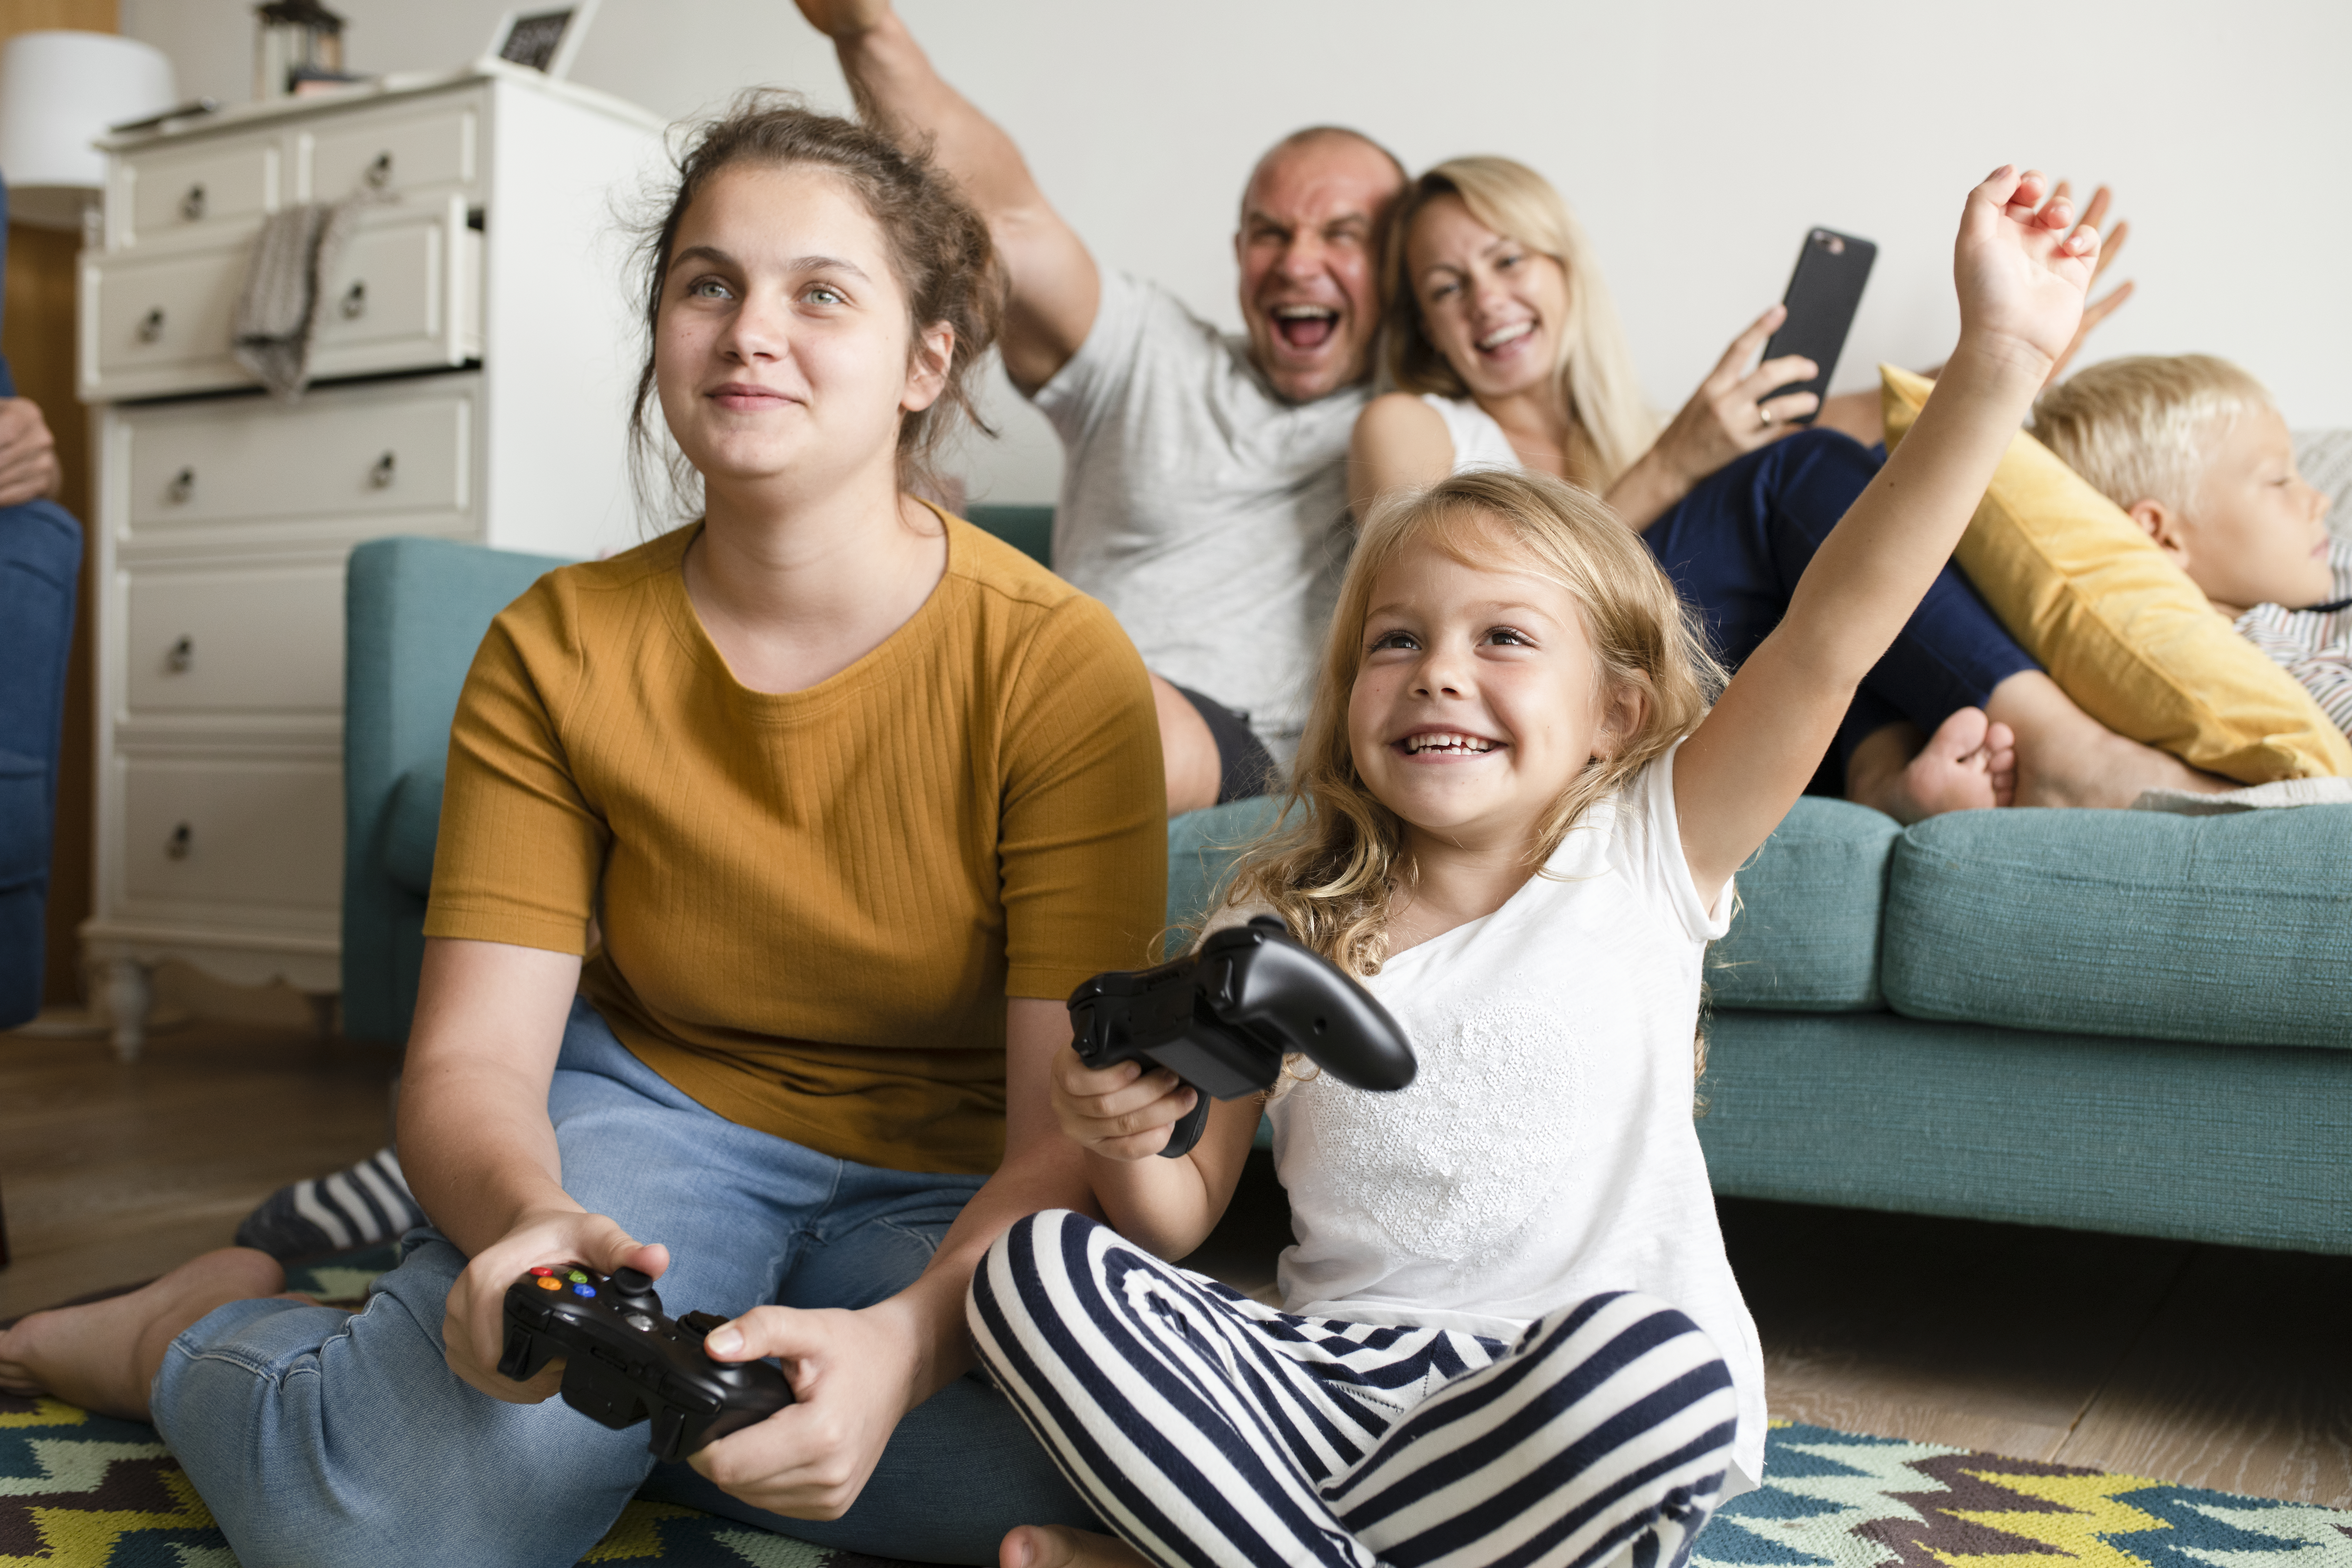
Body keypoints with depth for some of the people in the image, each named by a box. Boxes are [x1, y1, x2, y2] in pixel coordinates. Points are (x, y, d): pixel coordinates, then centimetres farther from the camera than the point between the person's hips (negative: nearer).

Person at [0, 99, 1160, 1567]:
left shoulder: (1058, 664, -17)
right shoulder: (557, 650, -8)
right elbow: (475, 1056, -10)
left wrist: (909, 1337, -39)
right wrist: (528, 1222, -34)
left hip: (948, 1181, 1)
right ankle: (215, 1326, 10)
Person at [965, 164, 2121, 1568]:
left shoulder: (1642, 859, -1)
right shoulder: (1285, 927, 4)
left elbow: (1830, 636, -14)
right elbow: (1183, 1221, 8)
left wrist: (1999, 362, -22)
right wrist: (1127, 1144, -16)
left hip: (1592, 1397, -1)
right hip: (1334, 1370, 2)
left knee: (1664, 1365, -36)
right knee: (1038, 1266, -18)